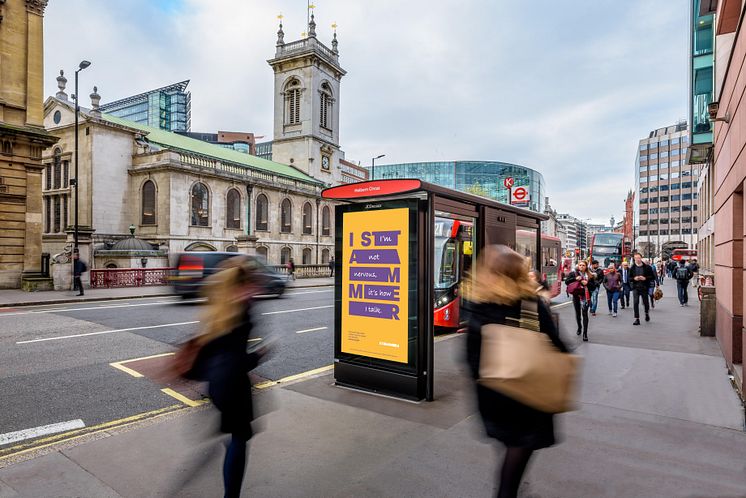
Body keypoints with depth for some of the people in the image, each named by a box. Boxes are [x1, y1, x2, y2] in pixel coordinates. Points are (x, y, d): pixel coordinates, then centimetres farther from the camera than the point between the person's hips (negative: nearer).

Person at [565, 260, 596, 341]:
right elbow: (566, 281, -4)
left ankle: (585, 333, -8)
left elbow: (594, 287, 5)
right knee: (577, 313, 15)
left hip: (586, 296, -1)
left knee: (585, 314, -9)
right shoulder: (573, 273, 3)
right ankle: (579, 327, 41)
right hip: (576, 296, 1)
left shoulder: (590, 276, 5)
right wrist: (575, 279, -17)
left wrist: (587, 283, -13)